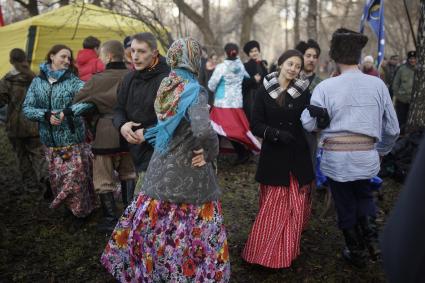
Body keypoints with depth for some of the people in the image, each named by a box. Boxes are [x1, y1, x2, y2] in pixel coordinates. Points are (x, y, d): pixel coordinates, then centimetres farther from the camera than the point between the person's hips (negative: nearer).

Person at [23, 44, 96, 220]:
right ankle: (67, 208, 34)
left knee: (76, 178, -1)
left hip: (73, 139, -3)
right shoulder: (38, 82, 4)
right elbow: (27, 108, 1)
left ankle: (81, 210, 22)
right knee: (57, 179, 12)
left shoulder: (73, 80, -4)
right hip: (50, 142, 3)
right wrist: (47, 115, -16)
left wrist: (66, 112, -29)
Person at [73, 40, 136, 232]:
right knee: (128, 175, 21)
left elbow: (77, 102, 1)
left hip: (105, 135, -4)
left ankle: (111, 221, 13)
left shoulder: (98, 79, -10)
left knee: (104, 180, 9)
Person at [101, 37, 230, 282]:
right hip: (188, 173, -7)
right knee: (194, 230, 10)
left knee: (155, 225, 20)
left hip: (162, 168, 7)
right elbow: (203, 132, -33)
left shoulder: (165, 86, 2)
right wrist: (211, 153, -17)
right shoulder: (195, 91, -19)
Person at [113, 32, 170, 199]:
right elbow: (119, 109, 15)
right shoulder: (130, 78, 10)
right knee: (131, 200, 18)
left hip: (156, 152, -8)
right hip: (134, 150, 8)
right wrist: (122, 125, -7)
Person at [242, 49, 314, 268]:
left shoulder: (304, 92, 3)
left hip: (298, 156, 2)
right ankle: (265, 253, 22)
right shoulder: (264, 92, 0)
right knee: (272, 208, 5)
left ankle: (288, 252, 26)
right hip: (273, 156, -1)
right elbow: (256, 125, -3)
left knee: (296, 207, 8)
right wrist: (276, 133, -21)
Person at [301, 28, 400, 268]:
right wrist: (381, 151, 22)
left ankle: (356, 252, 32)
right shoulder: (378, 84, -2)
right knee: (364, 196, 30)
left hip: (336, 158, -2)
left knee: (346, 205, 17)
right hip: (367, 156, 2)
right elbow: (392, 128, 4)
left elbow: (309, 124, -8)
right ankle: (371, 236, 10)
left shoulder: (326, 87, -10)